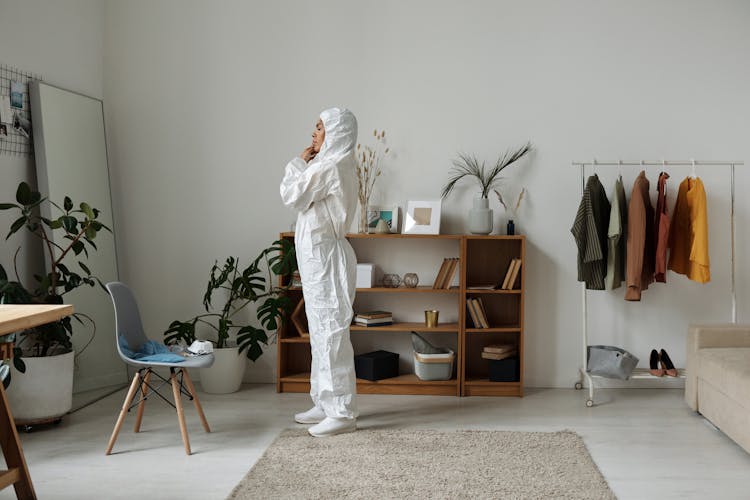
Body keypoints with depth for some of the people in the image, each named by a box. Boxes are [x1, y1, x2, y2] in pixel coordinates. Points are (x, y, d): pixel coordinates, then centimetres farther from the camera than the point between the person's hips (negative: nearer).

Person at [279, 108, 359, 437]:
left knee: (330, 332, -7)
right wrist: (306, 165, 12)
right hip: (319, 257, 11)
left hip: (325, 258, -11)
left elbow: (291, 196, -13)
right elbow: (306, 197, 21)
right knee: (323, 333, 15)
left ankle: (342, 413, -2)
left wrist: (299, 163, 0)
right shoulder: (338, 165, 16)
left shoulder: (329, 167, -15)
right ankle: (326, 404, 24)